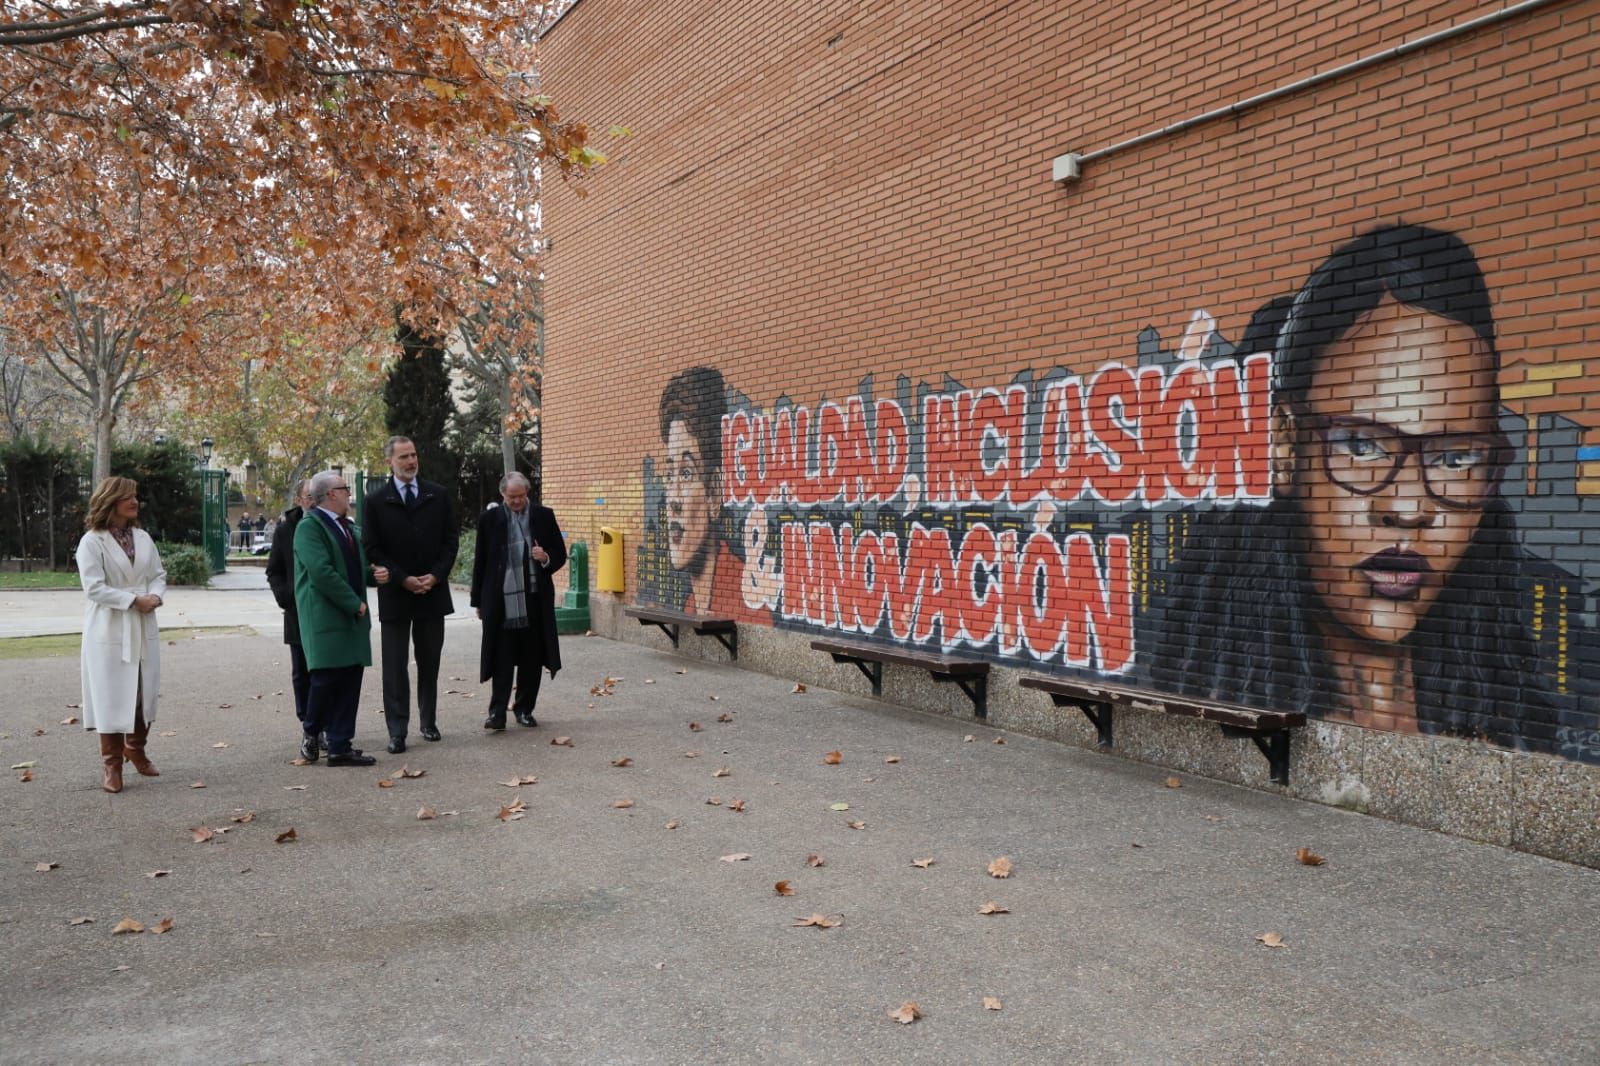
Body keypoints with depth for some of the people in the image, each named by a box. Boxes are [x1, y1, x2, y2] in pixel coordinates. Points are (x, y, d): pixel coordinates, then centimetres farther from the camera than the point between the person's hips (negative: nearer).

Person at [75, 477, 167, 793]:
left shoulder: (143, 538, 8)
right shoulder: (92, 542, -8)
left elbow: (159, 574, 11)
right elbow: (94, 587, -15)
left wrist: (155, 596, -10)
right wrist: (134, 600, -18)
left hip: (143, 628, 5)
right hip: (109, 630, -5)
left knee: (145, 693, 9)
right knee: (112, 696, -1)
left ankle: (135, 749, 28)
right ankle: (111, 764, 9)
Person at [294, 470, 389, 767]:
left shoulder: (350, 528, 18)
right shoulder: (310, 526, -9)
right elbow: (322, 572, -19)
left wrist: (374, 574, 4)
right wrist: (354, 603, -16)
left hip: (351, 619, 8)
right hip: (324, 617, -8)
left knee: (350, 681, 5)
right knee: (326, 678, -6)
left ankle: (340, 747, 10)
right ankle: (310, 732, 19)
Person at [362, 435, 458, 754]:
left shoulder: (438, 496, 6)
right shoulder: (376, 501, 0)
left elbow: (450, 539, 5)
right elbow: (373, 549, -3)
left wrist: (436, 576, -8)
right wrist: (403, 579, -12)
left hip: (433, 592, 2)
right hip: (395, 594, -2)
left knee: (429, 663, 11)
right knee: (395, 666, -1)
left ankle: (429, 722, 22)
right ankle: (397, 731, 3)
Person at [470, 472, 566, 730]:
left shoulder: (544, 516, 7)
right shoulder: (489, 518, 4)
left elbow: (560, 554, 11)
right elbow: (480, 562, 7)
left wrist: (546, 558, -12)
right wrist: (478, 601, 6)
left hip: (535, 602, 2)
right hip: (500, 602, -2)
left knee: (531, 659, 7)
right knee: (502, 660, -3)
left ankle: (525, 709, 18)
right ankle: (497, 712, 0)